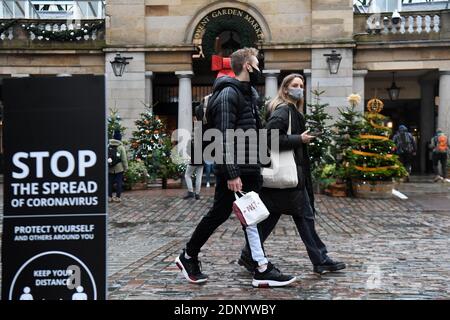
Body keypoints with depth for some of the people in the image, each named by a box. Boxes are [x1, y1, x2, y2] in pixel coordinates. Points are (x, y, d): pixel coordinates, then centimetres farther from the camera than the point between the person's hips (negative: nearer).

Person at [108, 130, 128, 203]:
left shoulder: (108, 146, 0)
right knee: (119, 183, 3)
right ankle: (117, 197, 3)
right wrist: (126, 167, 0)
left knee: (110, 182, 9)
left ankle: (109, 197, 12)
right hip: (119, 168, -3)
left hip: (110, 168, 3)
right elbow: (124, 159, -9)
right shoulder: (121, 147, -10)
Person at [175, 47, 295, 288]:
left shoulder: (249, 93, 16)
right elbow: (225, 137, -21)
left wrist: (257, 164, 17)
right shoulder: (228, 94, -14)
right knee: (219, 214, -1)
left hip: (249, 169, 9)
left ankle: (262, 270, 11)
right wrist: (231, 175, -24)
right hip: (233, 170, -9)